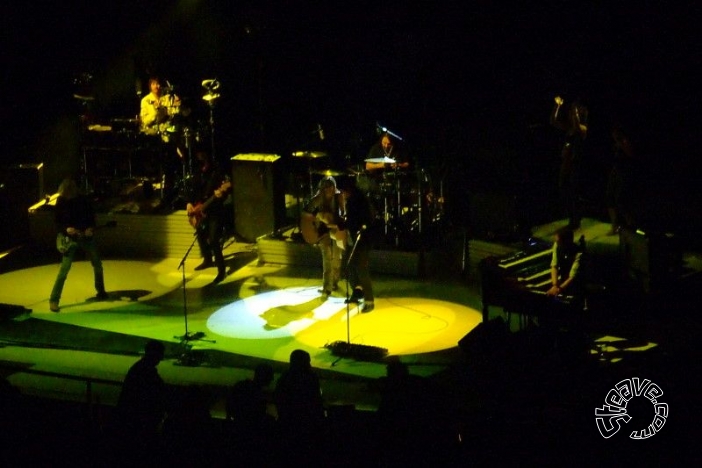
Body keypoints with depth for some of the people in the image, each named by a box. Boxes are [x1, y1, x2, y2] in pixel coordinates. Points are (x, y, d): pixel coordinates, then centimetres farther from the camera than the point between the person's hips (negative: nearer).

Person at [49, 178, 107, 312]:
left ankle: (101, 292, 35)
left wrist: (91, 228, -19)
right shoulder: (61, 202, -10)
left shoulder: (83, 200, -8)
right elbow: (57, 222, -5)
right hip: (71, 238, -2)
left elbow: (92, 216, 0)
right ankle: (54, 300, -8)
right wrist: (66, 229, -25)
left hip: (87, 236, 2)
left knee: (98, 265, 13)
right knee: (64, 269, -12)